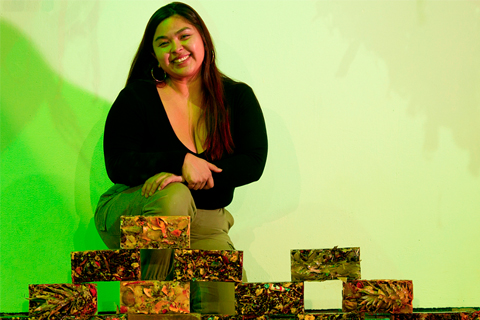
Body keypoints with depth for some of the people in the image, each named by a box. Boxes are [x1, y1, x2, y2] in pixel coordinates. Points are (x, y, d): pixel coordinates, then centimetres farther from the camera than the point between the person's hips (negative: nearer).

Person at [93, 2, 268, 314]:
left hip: (205, 226, 2)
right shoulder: (137, 97, -4)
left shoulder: (238, 97, 3)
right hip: (129, 216, -2)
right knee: (175, 196, -37)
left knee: (225, 305, -22)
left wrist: (186, 176, -23)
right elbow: (118, 165, -11)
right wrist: (181, 162, -27)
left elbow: (253, 163, -9)